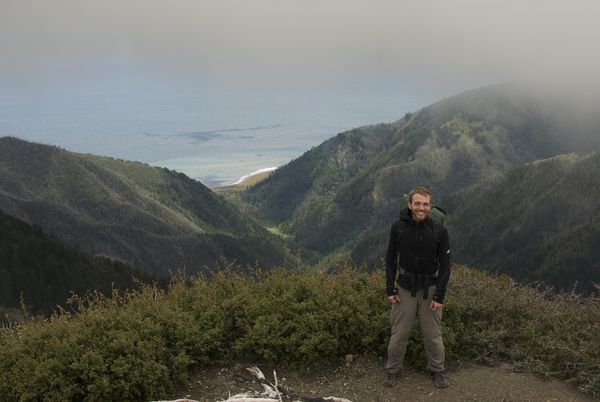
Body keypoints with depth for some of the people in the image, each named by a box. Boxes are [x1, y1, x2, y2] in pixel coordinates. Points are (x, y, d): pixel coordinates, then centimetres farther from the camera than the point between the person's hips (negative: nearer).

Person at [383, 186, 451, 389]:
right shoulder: (398, 227, -9)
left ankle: (437, 370, 28)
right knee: (399, 332, 8)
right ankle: (392, 370, 25)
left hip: (430, 288, 0)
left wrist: (440, 295, -9)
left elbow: (445, 264, -6)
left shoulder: (439, 230, -12)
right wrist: (390, 289, -2)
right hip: (405, 287, 1)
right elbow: (391, 258, 0)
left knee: (433, 333, 9)